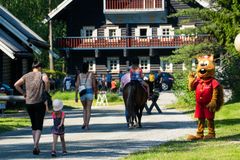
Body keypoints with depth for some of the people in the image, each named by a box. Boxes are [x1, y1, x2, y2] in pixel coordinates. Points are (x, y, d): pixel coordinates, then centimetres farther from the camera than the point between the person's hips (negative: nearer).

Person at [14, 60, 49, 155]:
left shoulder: (26, 76, 8)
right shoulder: (42, 75, -3)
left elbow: (16, 85, -2)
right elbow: (46, 80, -26)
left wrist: (23, 93, 8)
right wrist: (46, 91, -9)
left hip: (29, 103, 4)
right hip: (40, 102, -4)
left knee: (34, 125, 17)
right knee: (39, 125, -1)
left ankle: (36, 146, 20)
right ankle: (35, 145, -18)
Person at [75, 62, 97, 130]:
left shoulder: (79, 75, 0)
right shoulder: (91, 74, -4)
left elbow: (77, 86, -3)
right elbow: (94, 86, -4)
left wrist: (76, 96, -1)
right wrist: (96, 94, 9)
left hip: (82, 93, 2)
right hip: (89, 93, -2)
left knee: (84, 108, 21)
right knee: (88, 109, 4)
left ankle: (84, 123, 8)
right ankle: (87, 124, -4)